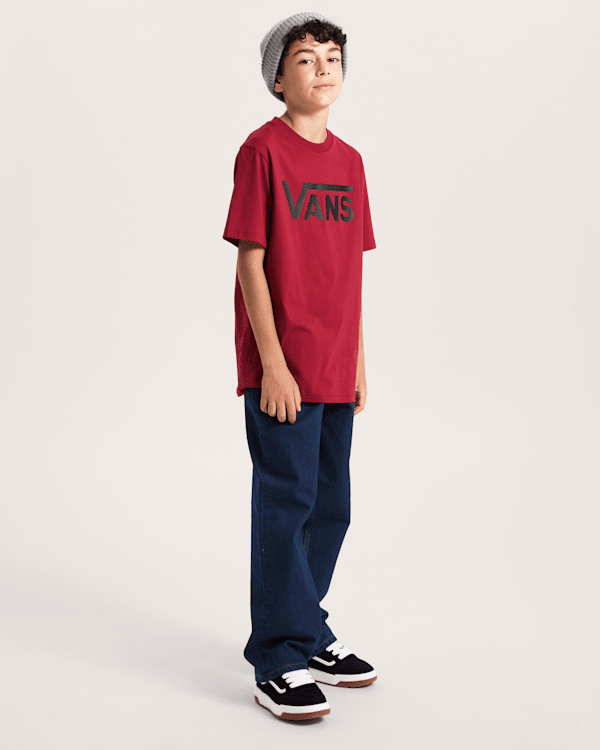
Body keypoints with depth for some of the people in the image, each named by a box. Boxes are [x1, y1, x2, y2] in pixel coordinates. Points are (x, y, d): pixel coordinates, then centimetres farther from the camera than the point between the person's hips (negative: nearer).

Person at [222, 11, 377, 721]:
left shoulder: (349, 161, 12)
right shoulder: (263, 149, -7)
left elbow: (351, 271, 14)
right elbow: (251, 263, -11)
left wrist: (358, 362, 12)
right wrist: (273, 364, -15)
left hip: (335, 370, 7)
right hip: (280, 368, -7)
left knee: (331, 506, 14)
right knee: (288, 502, -3)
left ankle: (308, 631, 30)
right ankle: (279, 663, 8)